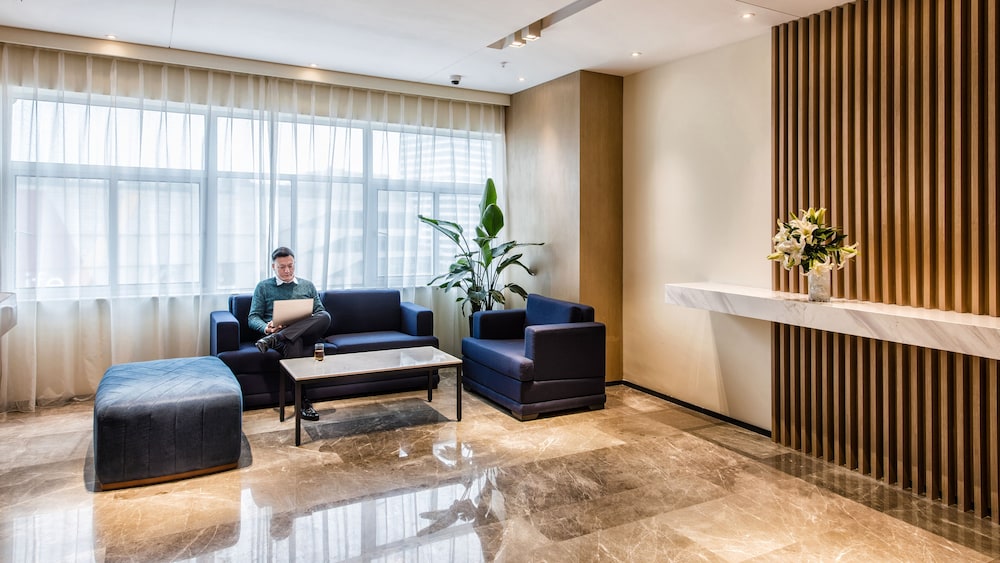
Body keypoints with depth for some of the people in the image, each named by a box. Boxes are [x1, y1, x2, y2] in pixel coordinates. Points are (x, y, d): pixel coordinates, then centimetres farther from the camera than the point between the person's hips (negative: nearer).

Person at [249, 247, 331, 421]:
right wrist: (266, 328, -15)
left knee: (325, 316, -33)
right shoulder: (263, 287, 18)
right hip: (279, 333, -2)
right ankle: (303, 401, -43)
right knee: (294, 341, -42)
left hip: (306, 333, 2)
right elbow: (253, 318, 10)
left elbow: (321, 312, 15)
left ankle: (273, 340, -40)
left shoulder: (308, 286, 23)